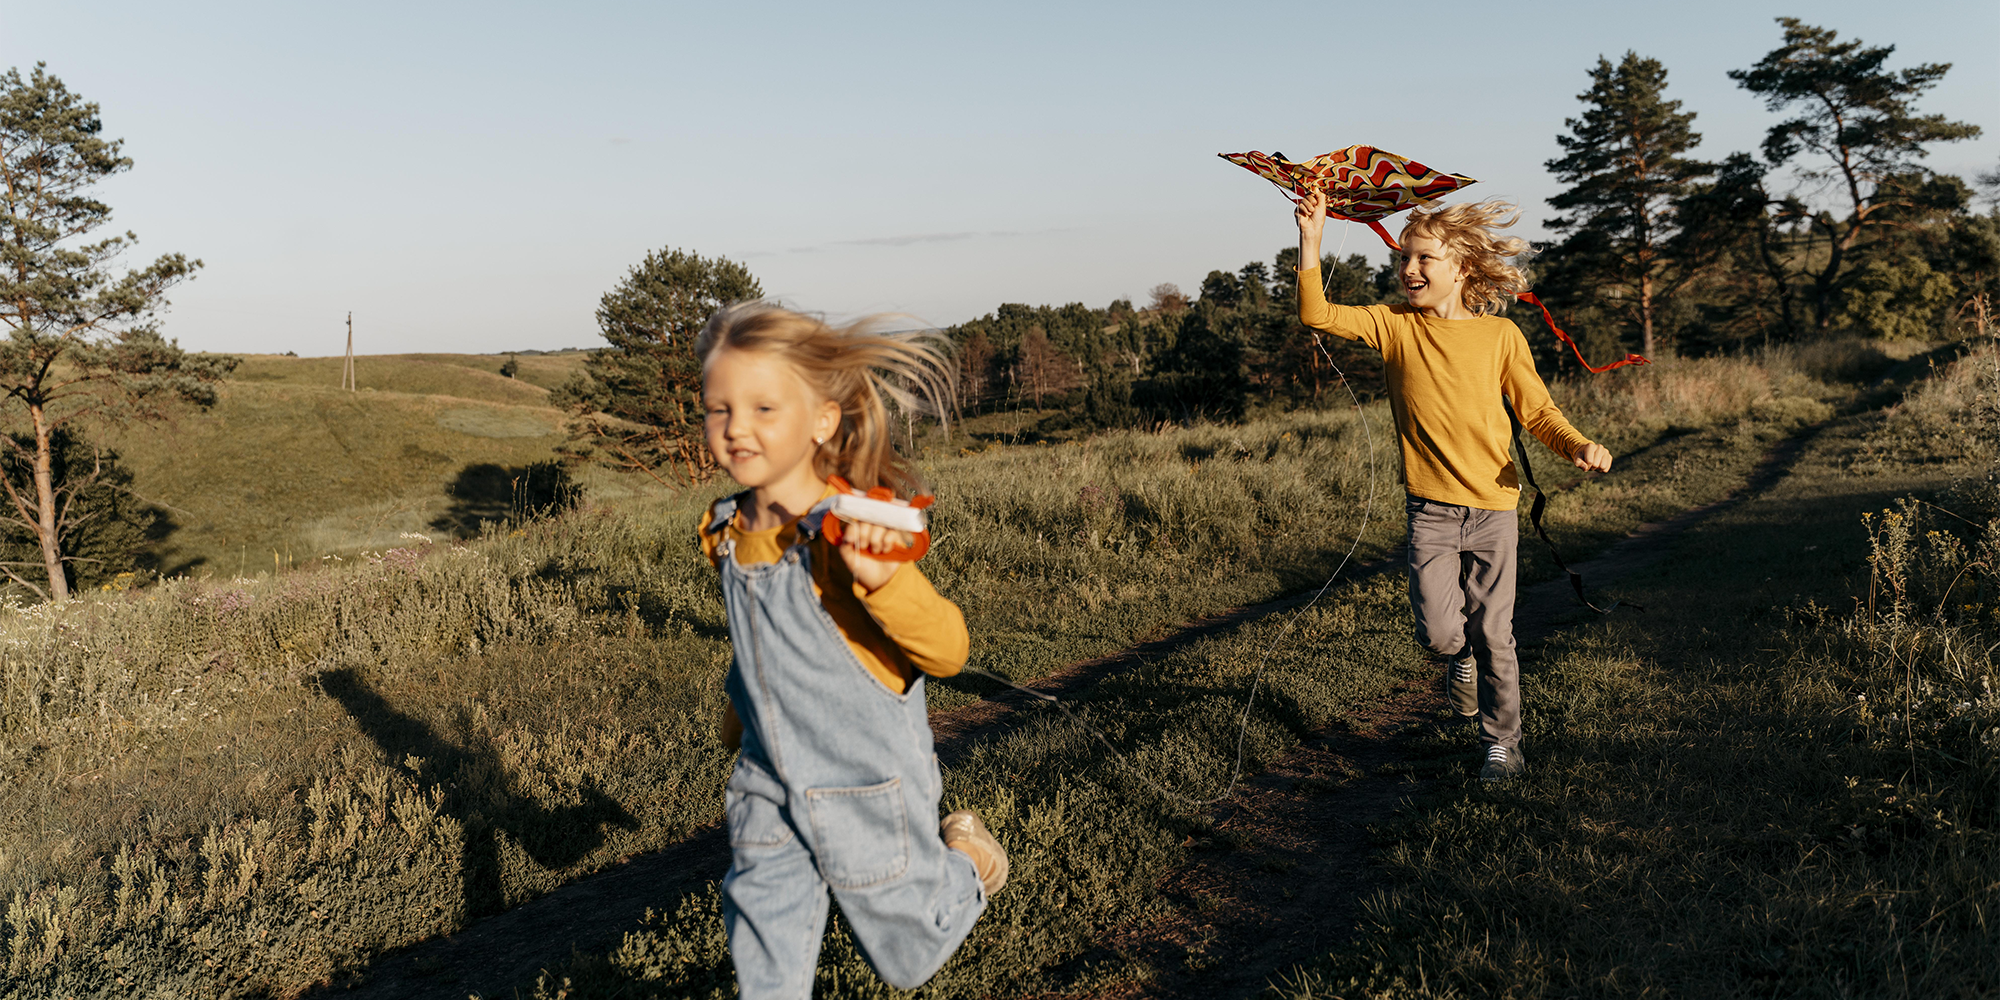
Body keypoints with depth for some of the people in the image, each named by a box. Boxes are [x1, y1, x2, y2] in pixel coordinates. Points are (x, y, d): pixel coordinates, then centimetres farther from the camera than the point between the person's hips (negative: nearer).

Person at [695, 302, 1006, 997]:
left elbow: (946, 650, -30)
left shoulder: (849, 536, -25)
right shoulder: (726, 534, -2)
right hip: (770, 786, 5)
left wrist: (882, 580, -47)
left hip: (868, 789, -5)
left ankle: (963, 859, 43)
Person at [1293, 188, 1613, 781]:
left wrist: (1577, 445, -15)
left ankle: (1502, 743, 22)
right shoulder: (1394, 327, 2)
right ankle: (1461, 655, 27)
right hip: (1431, 509, 0)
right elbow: (1317, 315, -9)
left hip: (1494, 508, 0)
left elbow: (1537, 412, 4)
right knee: (1438, 631, -11)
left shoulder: (1500, 335, 1)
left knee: (1493, 636, 4)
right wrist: (1312, 239, -17)